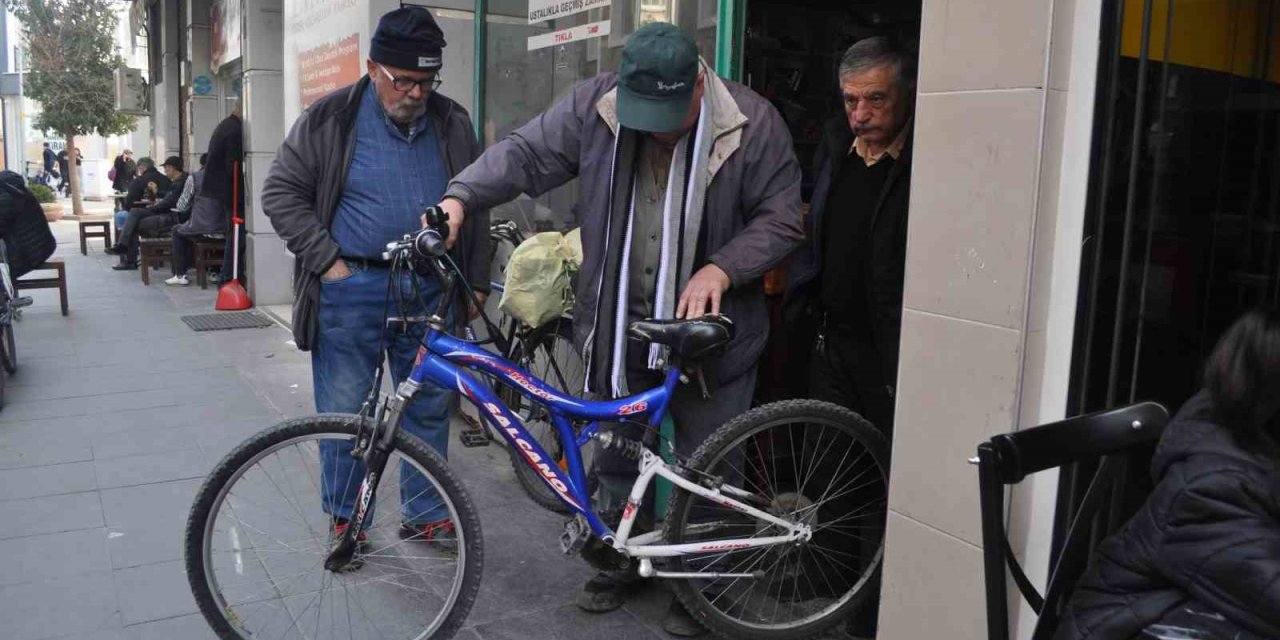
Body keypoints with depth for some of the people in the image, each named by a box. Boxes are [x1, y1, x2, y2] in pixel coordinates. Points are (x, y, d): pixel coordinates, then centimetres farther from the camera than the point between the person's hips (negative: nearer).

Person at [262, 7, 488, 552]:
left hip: (429, 290, 3)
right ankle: (345, 520, 24)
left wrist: (475, 281, 12)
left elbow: (476, 205, 15)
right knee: (344, 413, 5)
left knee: (429, 409, 11)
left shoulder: (453, 124, 7)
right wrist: (327, 261, -7)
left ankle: (424, 514, 26)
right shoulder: (330, 119, -3)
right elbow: (281, 193, 0)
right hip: (350, 289, -3)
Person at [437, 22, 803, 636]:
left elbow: (780, 220, -8)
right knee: (616, 457, 17)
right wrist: (459, 198, -20)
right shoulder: (594, 106, -6)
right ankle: (620, 562, 40)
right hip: (619, 327, 3)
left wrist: (720, 269, -22)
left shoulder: (753, 123, -12)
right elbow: (523, 153, -5)